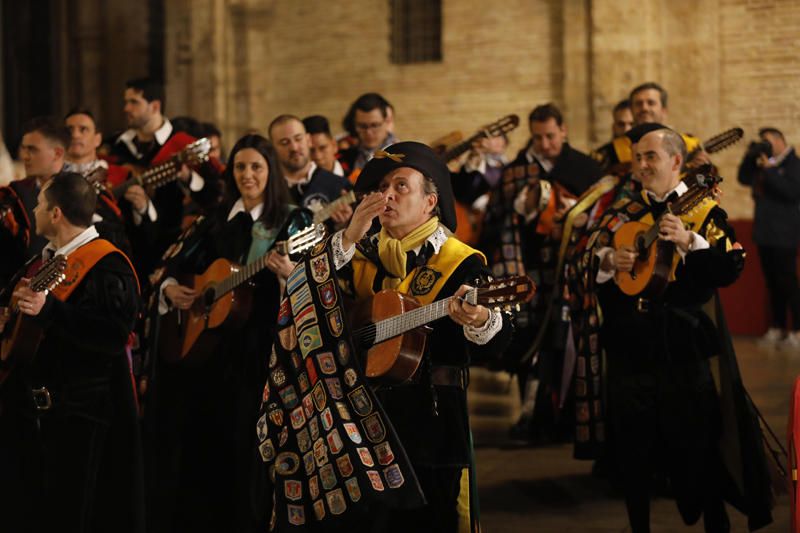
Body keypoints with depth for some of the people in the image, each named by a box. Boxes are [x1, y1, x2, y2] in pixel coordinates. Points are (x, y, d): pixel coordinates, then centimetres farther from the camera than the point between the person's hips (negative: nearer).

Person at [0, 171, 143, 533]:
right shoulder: (44, 260, 16)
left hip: (79, 414, -9)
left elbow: (114, 335, -27)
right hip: (29, 405, 9)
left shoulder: (106, 266, -13)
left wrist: (50, 309, -31)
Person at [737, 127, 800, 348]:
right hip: (765, 233, 7)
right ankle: (777, 327, 14)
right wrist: (751, 157, 1)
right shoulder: (765, 163, 13)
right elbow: (744, 178, 15)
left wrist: (769, 169, -19)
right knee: (772, 281, 9)